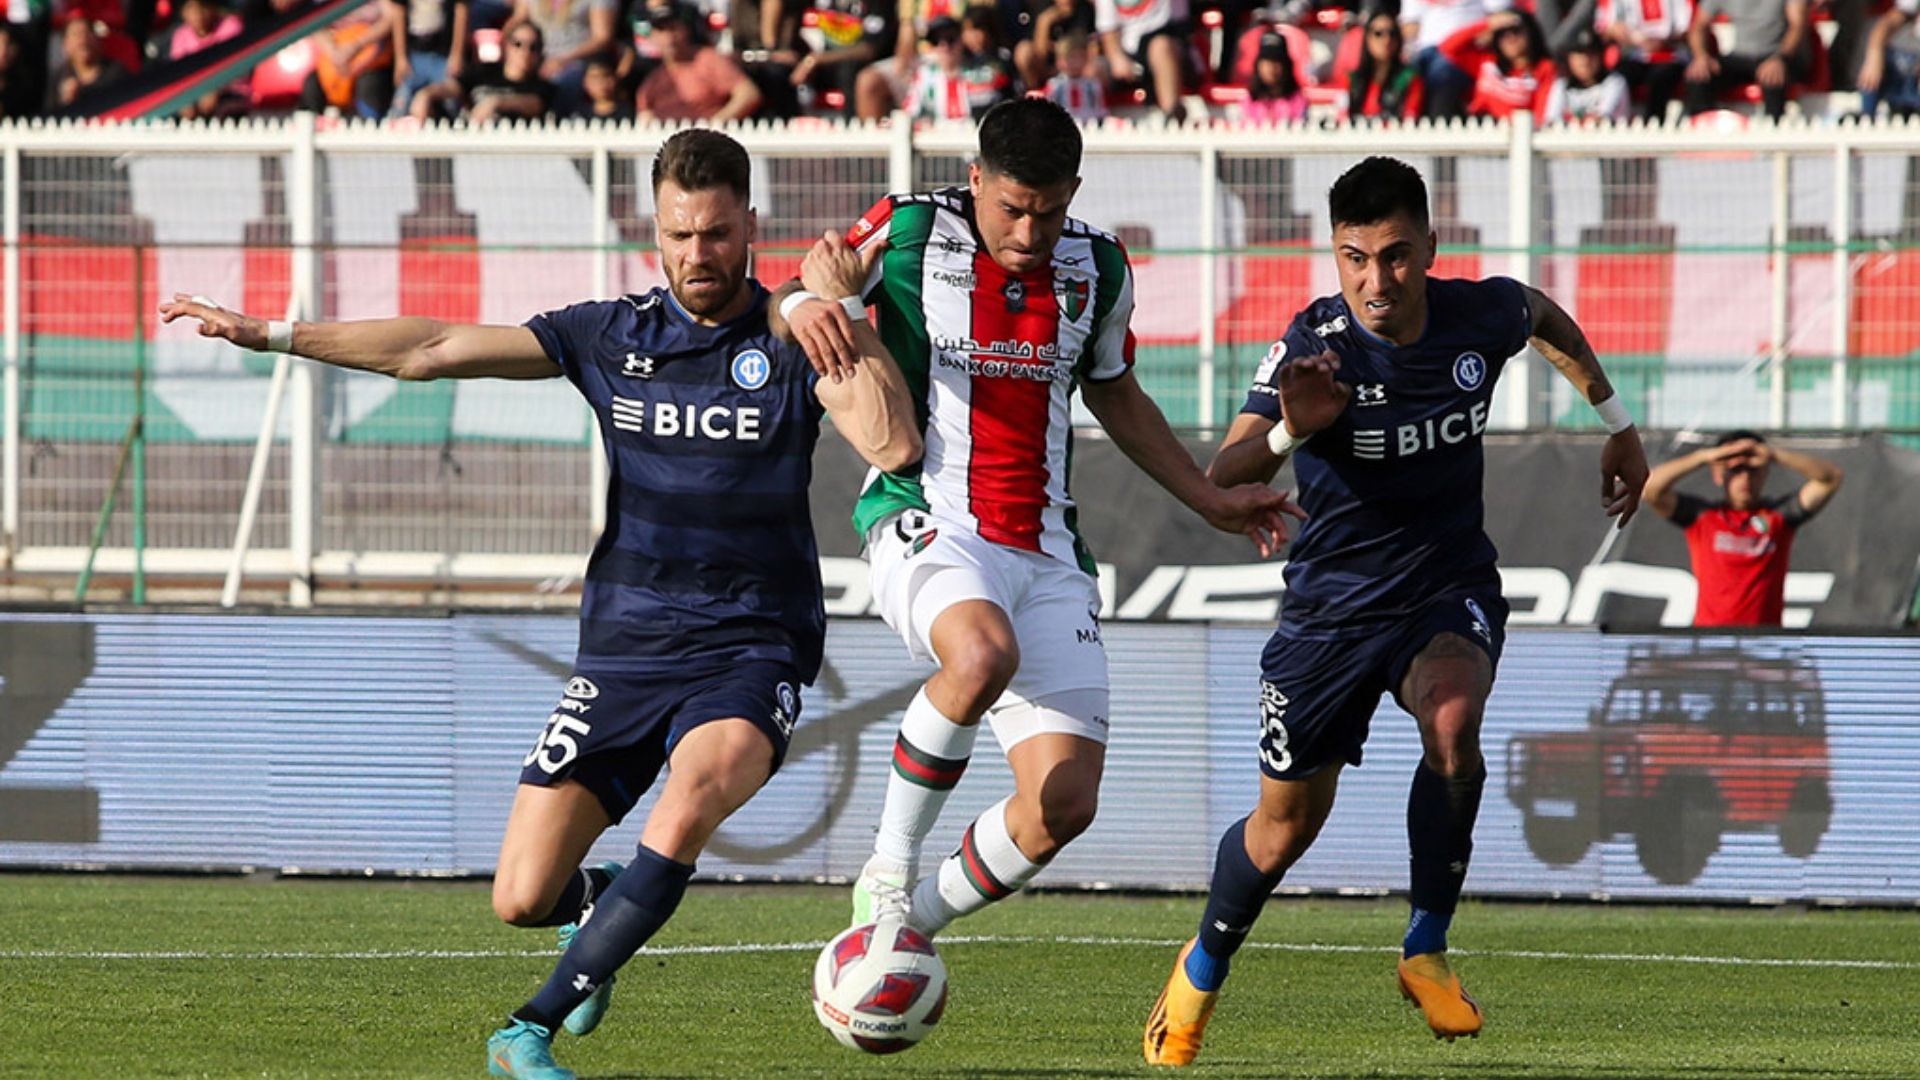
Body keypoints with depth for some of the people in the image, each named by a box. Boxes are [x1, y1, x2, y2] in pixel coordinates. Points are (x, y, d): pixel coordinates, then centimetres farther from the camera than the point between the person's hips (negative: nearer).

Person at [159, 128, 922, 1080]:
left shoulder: (793, 343, -4)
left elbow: (893, 445, -20)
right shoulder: (612, 336, 4)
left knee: (701, 783, -36)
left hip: (751, 651, -3)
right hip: (624, 645, 3)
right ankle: (600, 904, 35)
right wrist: (268, 335, 5)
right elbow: (435, 350, 7)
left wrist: (846, 315, -25)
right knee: (521, 898, -5)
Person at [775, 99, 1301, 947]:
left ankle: (914, 920, 17)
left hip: (1044, 550, 5)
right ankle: (887, 874, -20)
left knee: (1064, 804, -7)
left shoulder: (1097, 269, 9)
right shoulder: (909, 234, -3)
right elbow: (794, 300, 8)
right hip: (928, 523, -5)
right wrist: (802, 309, -17)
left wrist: (1210, 501, 25)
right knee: (983, 654, -39)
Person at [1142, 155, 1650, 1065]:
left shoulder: (1481, 315, -12)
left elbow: (1546, 317, 15)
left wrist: (1617, 424, 21)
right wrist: (1289, 433, -50)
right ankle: (1203, 968, 39)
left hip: (1451, 589, 1)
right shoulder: (1314, 349, -21)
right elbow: (1221, 480, -30)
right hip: (1332, 605, -1)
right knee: (1286, 825, 8)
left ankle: (1426, 952, -15)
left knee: (1452, 722, -32)